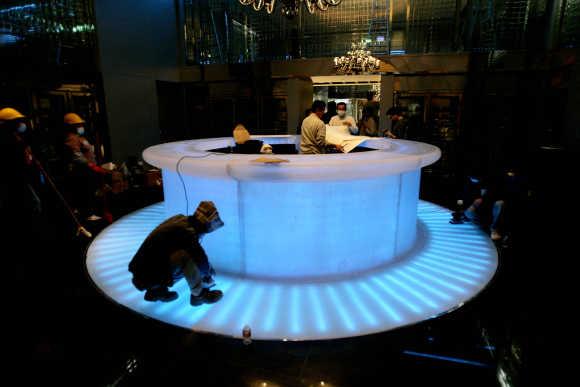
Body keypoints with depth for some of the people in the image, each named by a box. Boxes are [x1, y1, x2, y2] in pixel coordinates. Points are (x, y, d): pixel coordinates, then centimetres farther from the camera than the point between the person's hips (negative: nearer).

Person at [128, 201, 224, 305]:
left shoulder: (181, 219, 4)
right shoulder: (187, 232, -23)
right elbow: (201, 259, -12)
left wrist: (209, 267, 23)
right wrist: (208, 277, 8)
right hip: (149, 278, -9)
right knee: (187, 256, -26)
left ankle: (156, 291, 19)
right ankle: (198, 294, -6)